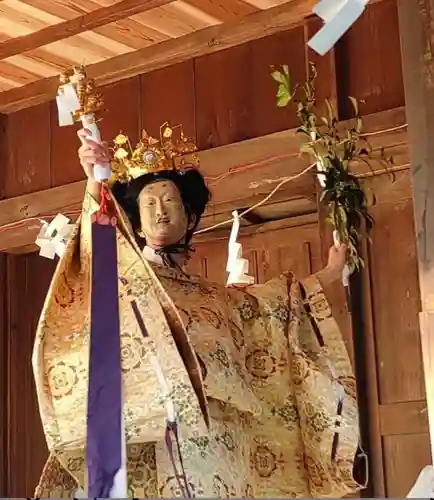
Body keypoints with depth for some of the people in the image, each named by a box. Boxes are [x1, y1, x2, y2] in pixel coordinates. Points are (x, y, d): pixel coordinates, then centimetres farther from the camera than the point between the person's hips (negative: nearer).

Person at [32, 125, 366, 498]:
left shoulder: (217, 298, 25)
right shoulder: (124, 277, 10)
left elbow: (282, 304, 39)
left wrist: (331, 273, 41)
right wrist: (95, 183, -29)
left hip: (219, 442, 4)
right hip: (151, 440, -4)